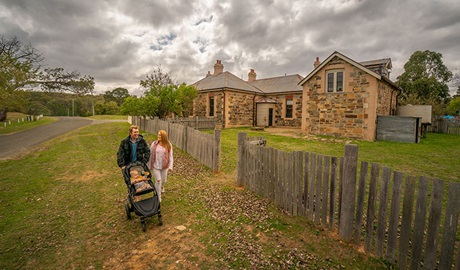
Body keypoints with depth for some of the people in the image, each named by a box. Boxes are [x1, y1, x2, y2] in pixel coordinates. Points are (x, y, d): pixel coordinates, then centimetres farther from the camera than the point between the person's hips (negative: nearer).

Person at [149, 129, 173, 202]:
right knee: (158, 180, -4)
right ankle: (158, 197, 12)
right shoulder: (154, 144, -6)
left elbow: (170, 156, -3)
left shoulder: (168, 145, -6)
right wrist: (149, 166, 1)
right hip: (155, 166, -1)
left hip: (164, 166, 1)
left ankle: (161, 188, 52)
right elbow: (150, 155, -1)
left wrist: (170, 166, -8)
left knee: (163, 180, 16)